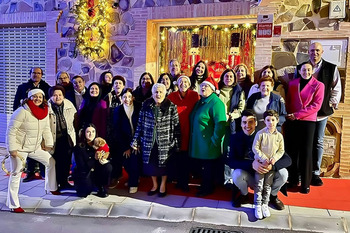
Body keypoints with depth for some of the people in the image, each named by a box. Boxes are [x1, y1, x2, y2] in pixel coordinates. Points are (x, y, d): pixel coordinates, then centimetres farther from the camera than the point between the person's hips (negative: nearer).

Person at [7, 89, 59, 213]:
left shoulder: (45, 111, 1)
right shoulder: (22, 111, -19)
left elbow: (46, 129, 11)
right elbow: (11, 130, -18)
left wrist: (48, 144, 6)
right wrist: (12, 149, -19)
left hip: (35, 147, 7)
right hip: (20, 148, -7)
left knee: (51, 162, 10)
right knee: (16, 174, -1)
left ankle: (51, 188, 30)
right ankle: (13, 205, 10)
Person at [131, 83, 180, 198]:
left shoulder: (171, 107, -4)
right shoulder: (146, 106, 2)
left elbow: (176, 126, -4)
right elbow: (140, 124, 5)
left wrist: (176, 143, -7)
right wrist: (136, 141, 3)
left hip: (165, 142, -2)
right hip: (149, 142, 2)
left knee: (164, 164, 8)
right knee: (151, 164, 11)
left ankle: (163, 185, 30)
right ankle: (154, 185, 33)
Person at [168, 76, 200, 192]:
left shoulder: (194, 95, 1)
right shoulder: (171, 96, 4)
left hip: (188, 131, -1)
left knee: (186, 157, 5)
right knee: (177, 157, 6)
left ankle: (185, 182, 22)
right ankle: (179, 181, 24)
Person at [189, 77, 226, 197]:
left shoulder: (216, 103, -14)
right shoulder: (199, 102, 14)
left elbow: (220, 124, -21)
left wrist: (215, 141, -20)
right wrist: (192, 136, 19)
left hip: (208, 144, -8)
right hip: (198, 143, 8)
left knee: (208, 167, 5)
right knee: (201, 165, 17)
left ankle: (207, 189, 21)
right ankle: (204, 186, 32)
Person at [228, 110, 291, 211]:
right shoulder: (235, 137, -9)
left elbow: (287, 160, -16)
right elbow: (231, 162, -19)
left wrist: (272, 166, -39)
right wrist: (251, 164, -37)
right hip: (248, 175, 0)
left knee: (283, 173, -26)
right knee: (237, 174, -32)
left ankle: (272, 195, 7)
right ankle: (244, 195, 4)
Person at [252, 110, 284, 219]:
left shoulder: (279, 136, -1)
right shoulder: (260, 134, -11)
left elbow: (281, 150, 4)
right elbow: (255, 148, -10)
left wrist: (275, 158, -13)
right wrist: (263, 159, -17)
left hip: (271, 164, 3)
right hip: (260, 163, -3)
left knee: (268, 186, 11)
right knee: (259, 185, 1)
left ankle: (265, 204, 23)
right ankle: (258, 205, 12)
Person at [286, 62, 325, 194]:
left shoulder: (318, 85, 1)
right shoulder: (292, 83, 11)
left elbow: (316, 105, -7)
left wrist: (297, 115, -13)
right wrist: (289, 115, -3)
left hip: (308, 122, -3)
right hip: (292, 121, 3)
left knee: (306, 152, 0)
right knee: (291, 150, 4)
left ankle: (306, 184, 8)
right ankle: (293, 179, 17)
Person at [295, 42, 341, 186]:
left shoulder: (331, 68, 3)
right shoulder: (300, 68, 6)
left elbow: (336, 89, 7)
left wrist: (332, 104, 0)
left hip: (321, 112, 0)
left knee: (318, 142, 5)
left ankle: (315, 173, 13)